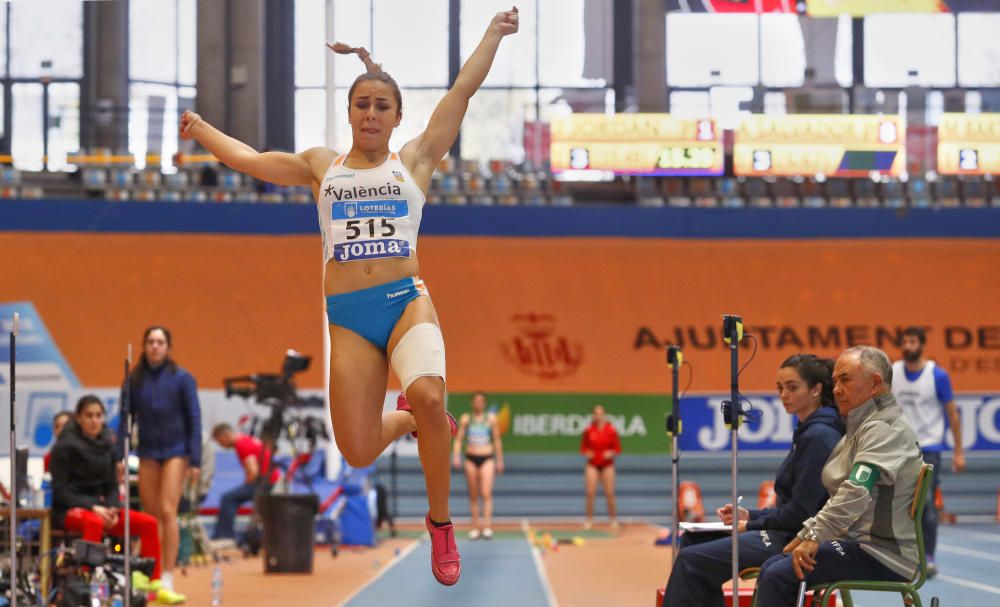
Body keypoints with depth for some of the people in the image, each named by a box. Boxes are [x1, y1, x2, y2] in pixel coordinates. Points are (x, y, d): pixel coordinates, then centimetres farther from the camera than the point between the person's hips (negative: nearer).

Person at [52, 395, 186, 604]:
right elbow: (59, 491, -12)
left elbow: (112, 485, 14)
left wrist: (112, 509, -8)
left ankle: (153, 585, -2)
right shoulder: (65, 446, -9)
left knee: (148, 523, -8)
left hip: (99, 506, 7)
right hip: (69, 509, -7)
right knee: (94, 522, -40)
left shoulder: (107, 444, 10)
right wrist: (92, 507, -22)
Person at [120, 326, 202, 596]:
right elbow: (126, 419, 8)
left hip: (176, 452, -3)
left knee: (167, 512, -12)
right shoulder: (134, 379, 2)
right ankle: (151, 576, 9)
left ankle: (168, 577, -11)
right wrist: (119, 457, 1)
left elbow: (194, 420, -3)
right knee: (150, 516, 3)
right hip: (148, 453, 3)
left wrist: (195, 461, -6)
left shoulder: (182, 378, -5)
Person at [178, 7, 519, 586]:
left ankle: (441, 522, -12)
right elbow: (248, 159, 25)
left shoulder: (415, 161, 12)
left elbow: (464, 88, 11)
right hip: (347, 317, 2)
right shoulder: (320, 166, 18)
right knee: (358, 453, -9)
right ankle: (406, 420, 30)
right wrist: (199, 128, 32)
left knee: (429, 396, -34)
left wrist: (495, 33, 13)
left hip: (407, 300, -2)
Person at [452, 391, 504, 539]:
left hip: (487, 458, -1)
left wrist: (500, 460, 11)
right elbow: (458, 439, 6)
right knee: (473, 495, 5)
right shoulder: (465, 419, 6)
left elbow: (497, 440, 12)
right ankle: (475, 527, 9)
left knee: (486, 493, -14)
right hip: (471, 459, 1)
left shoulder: (491, 418, 6)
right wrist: (456, 456, -8)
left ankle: (487, 526, -18)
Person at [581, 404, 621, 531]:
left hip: (607, 464, -1)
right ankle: (589, 519, 5)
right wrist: (586, 453, -12)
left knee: (609, 493, 1)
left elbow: (618, 449, 2)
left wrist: (611, 453, -16)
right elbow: (583, 448, 8)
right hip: (592, 464, 1)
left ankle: (613, 519, 15)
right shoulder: (588, 431, -1)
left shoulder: (611, 430, -3)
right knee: (590, 493, -5)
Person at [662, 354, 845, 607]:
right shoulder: (808, 432, 15)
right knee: (692, 540, 14)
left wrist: (752, 525, -8)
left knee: (691, 560, -13)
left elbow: (800, 511, -19)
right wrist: (750, 515, 8)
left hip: (794, 541, -11)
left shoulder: (818, 436, -16)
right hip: (785, 532, 11)